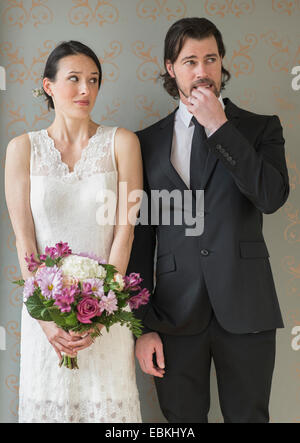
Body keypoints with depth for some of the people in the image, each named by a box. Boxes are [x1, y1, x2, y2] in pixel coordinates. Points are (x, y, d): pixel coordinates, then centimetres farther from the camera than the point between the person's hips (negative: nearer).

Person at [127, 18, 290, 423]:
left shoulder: (261, 128, 5)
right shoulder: (148, 142, 8)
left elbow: (273, 196, -15)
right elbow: (141, 236, 6)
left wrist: (219, 126, -13)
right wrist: (143, 325, 2)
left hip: (245, 310, -1)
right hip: (176, 312, 1)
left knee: (248, 416, 10)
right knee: (182, 418, 10)